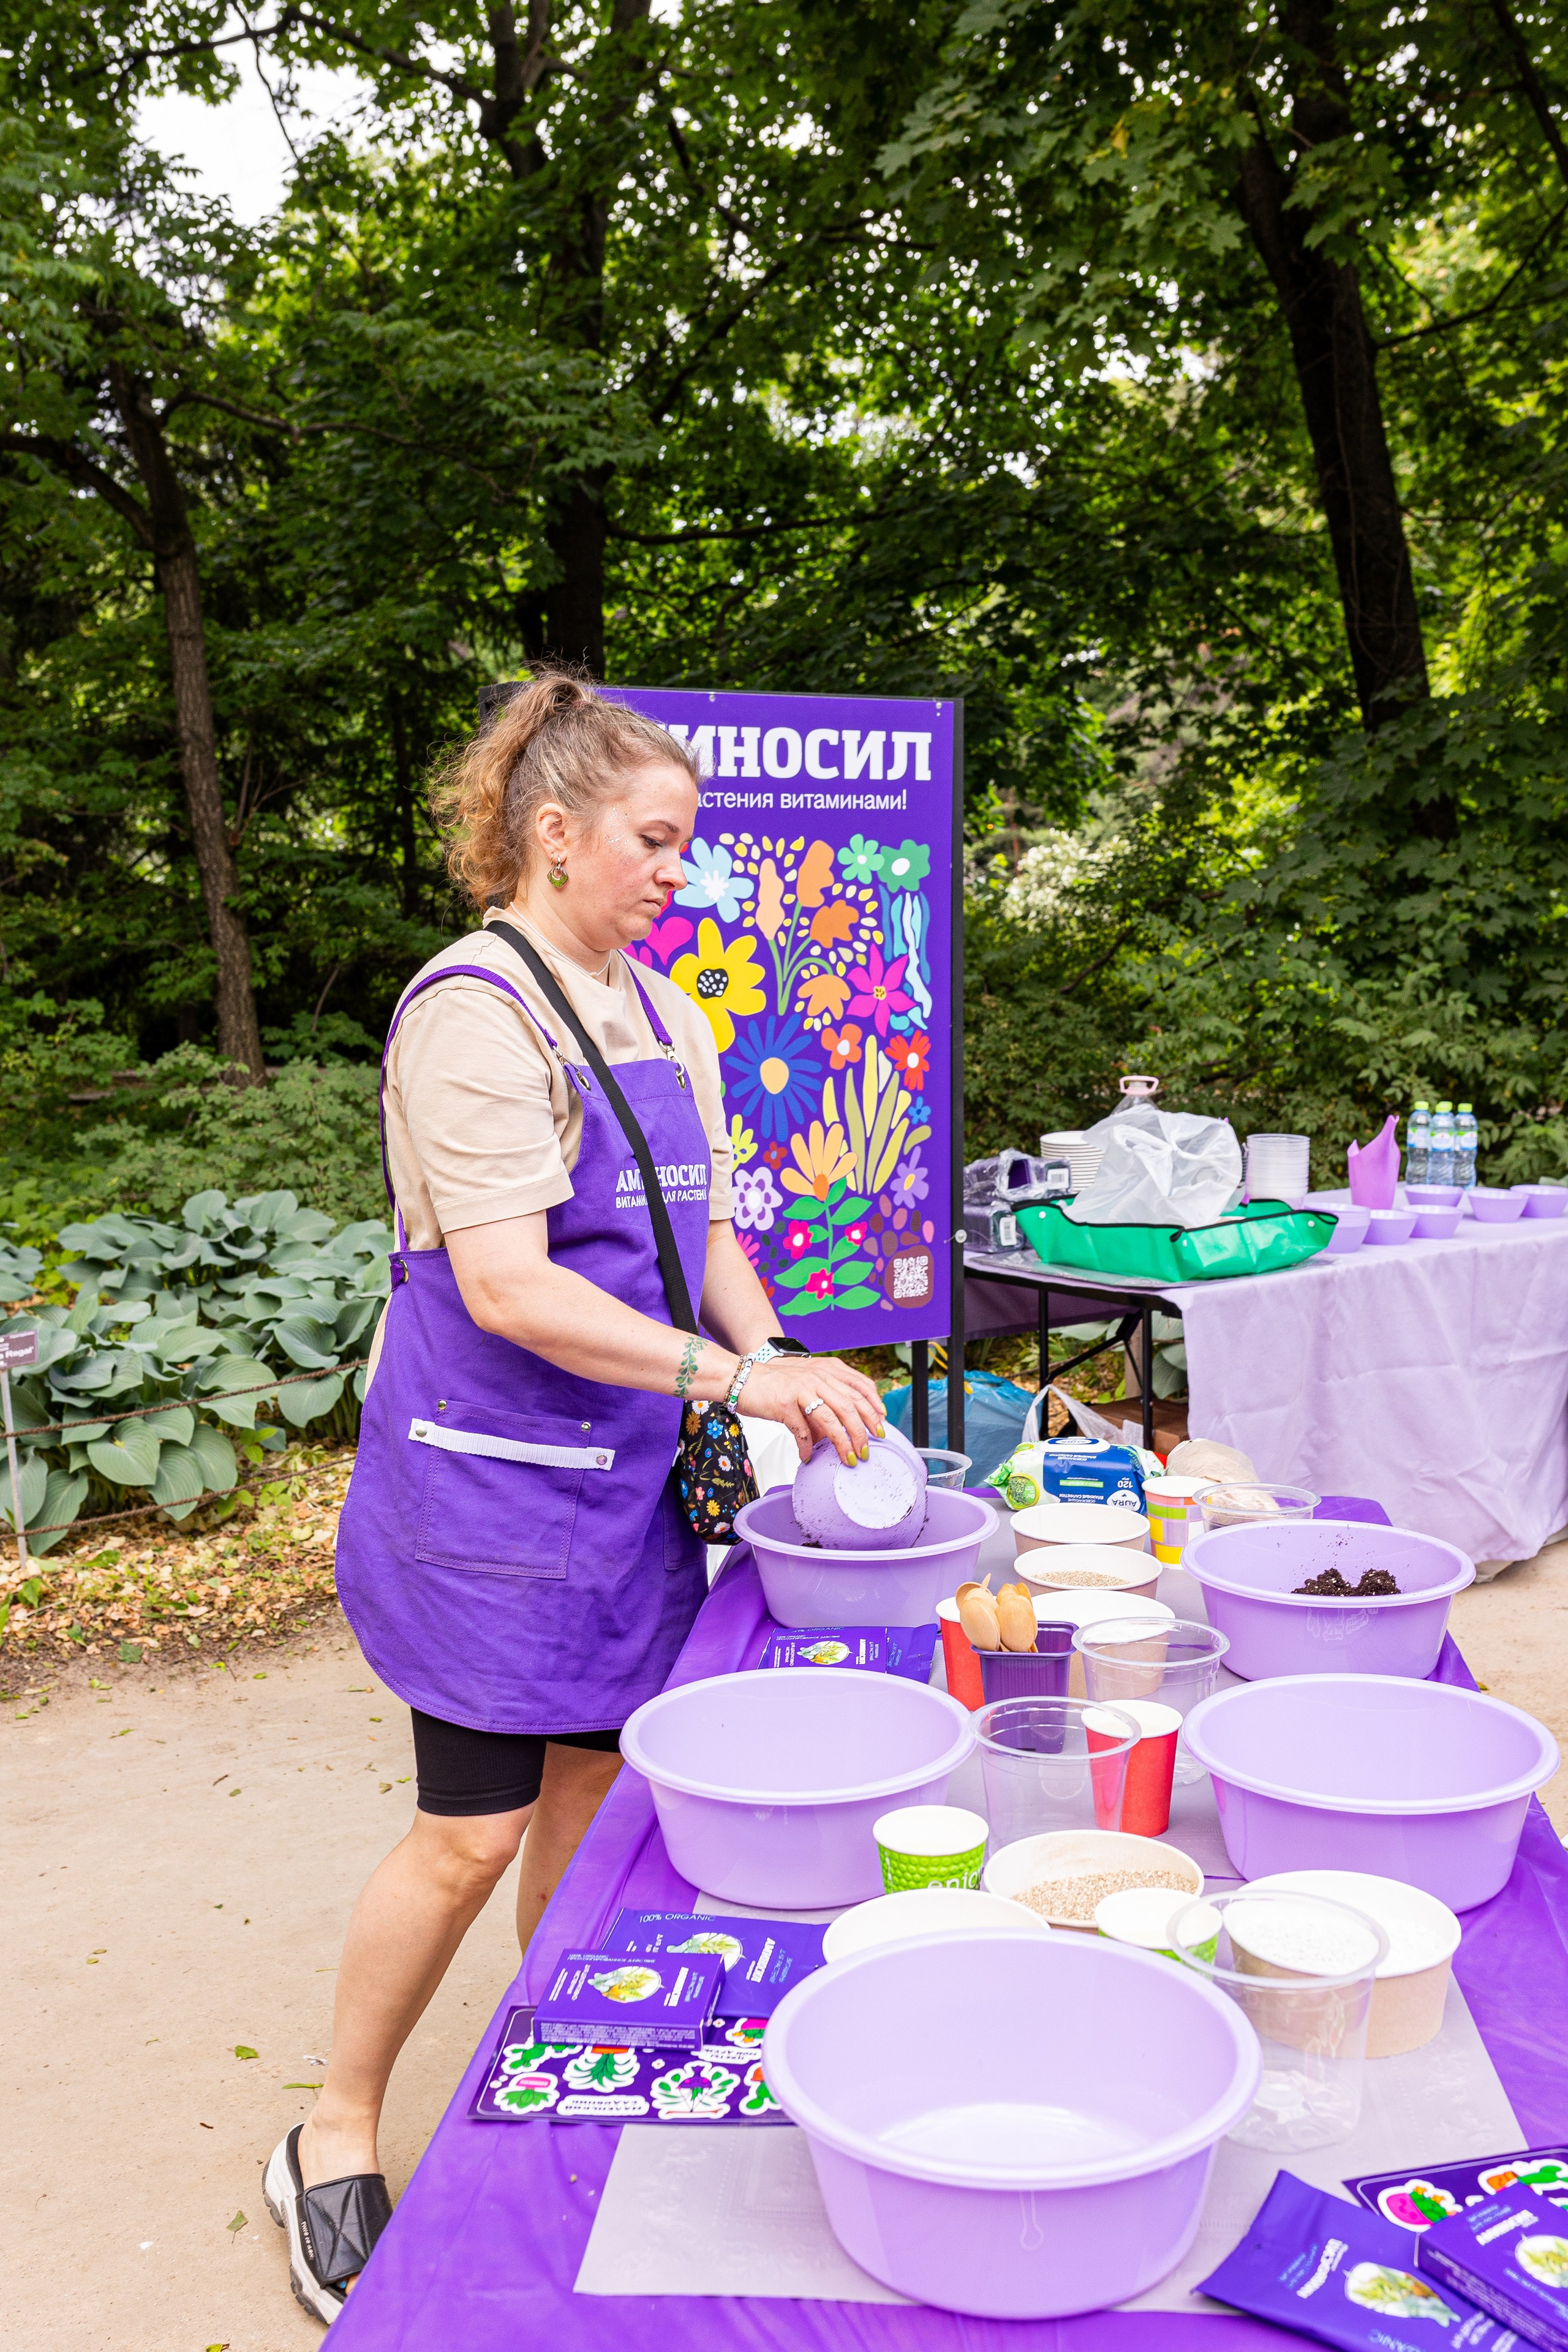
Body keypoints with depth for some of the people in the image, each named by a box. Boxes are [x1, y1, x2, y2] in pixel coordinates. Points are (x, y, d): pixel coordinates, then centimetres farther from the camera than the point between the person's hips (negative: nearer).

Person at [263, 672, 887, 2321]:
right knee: (473, 1829, 0)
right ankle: (334, 2139, 22)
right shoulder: (474, 1012, -16)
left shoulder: (663, 1016, 9)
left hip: (622, 1475, 7)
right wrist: (739, 1377, -26)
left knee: (592, 1783, 15)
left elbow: (703, 1227, 15)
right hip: (488, 1486, -7)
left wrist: (774, 1362, -2)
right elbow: (507, 1287, -23)